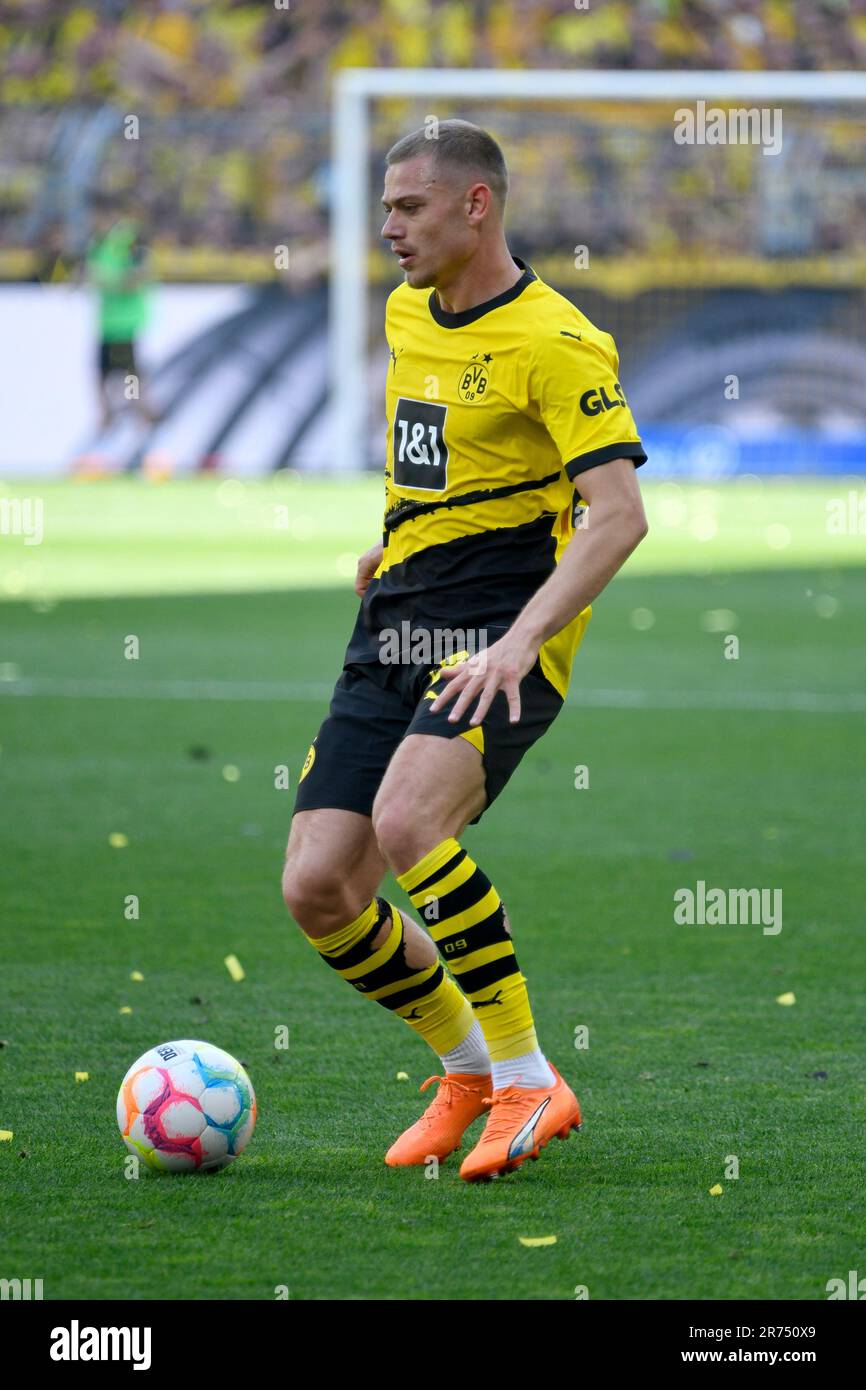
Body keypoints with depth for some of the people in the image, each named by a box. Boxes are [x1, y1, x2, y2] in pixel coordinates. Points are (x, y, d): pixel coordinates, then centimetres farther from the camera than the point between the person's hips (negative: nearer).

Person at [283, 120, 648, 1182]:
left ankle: (528, 1080, -19)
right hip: (394, 636, 8)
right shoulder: (407, 314, 14)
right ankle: (465, 1069, 19)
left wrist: (520, 638, -28)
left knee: (405, 823, -32)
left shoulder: (555, 342, -11)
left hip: (502, 635, -8)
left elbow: (619, 514, -19)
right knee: (317, 891, -4)